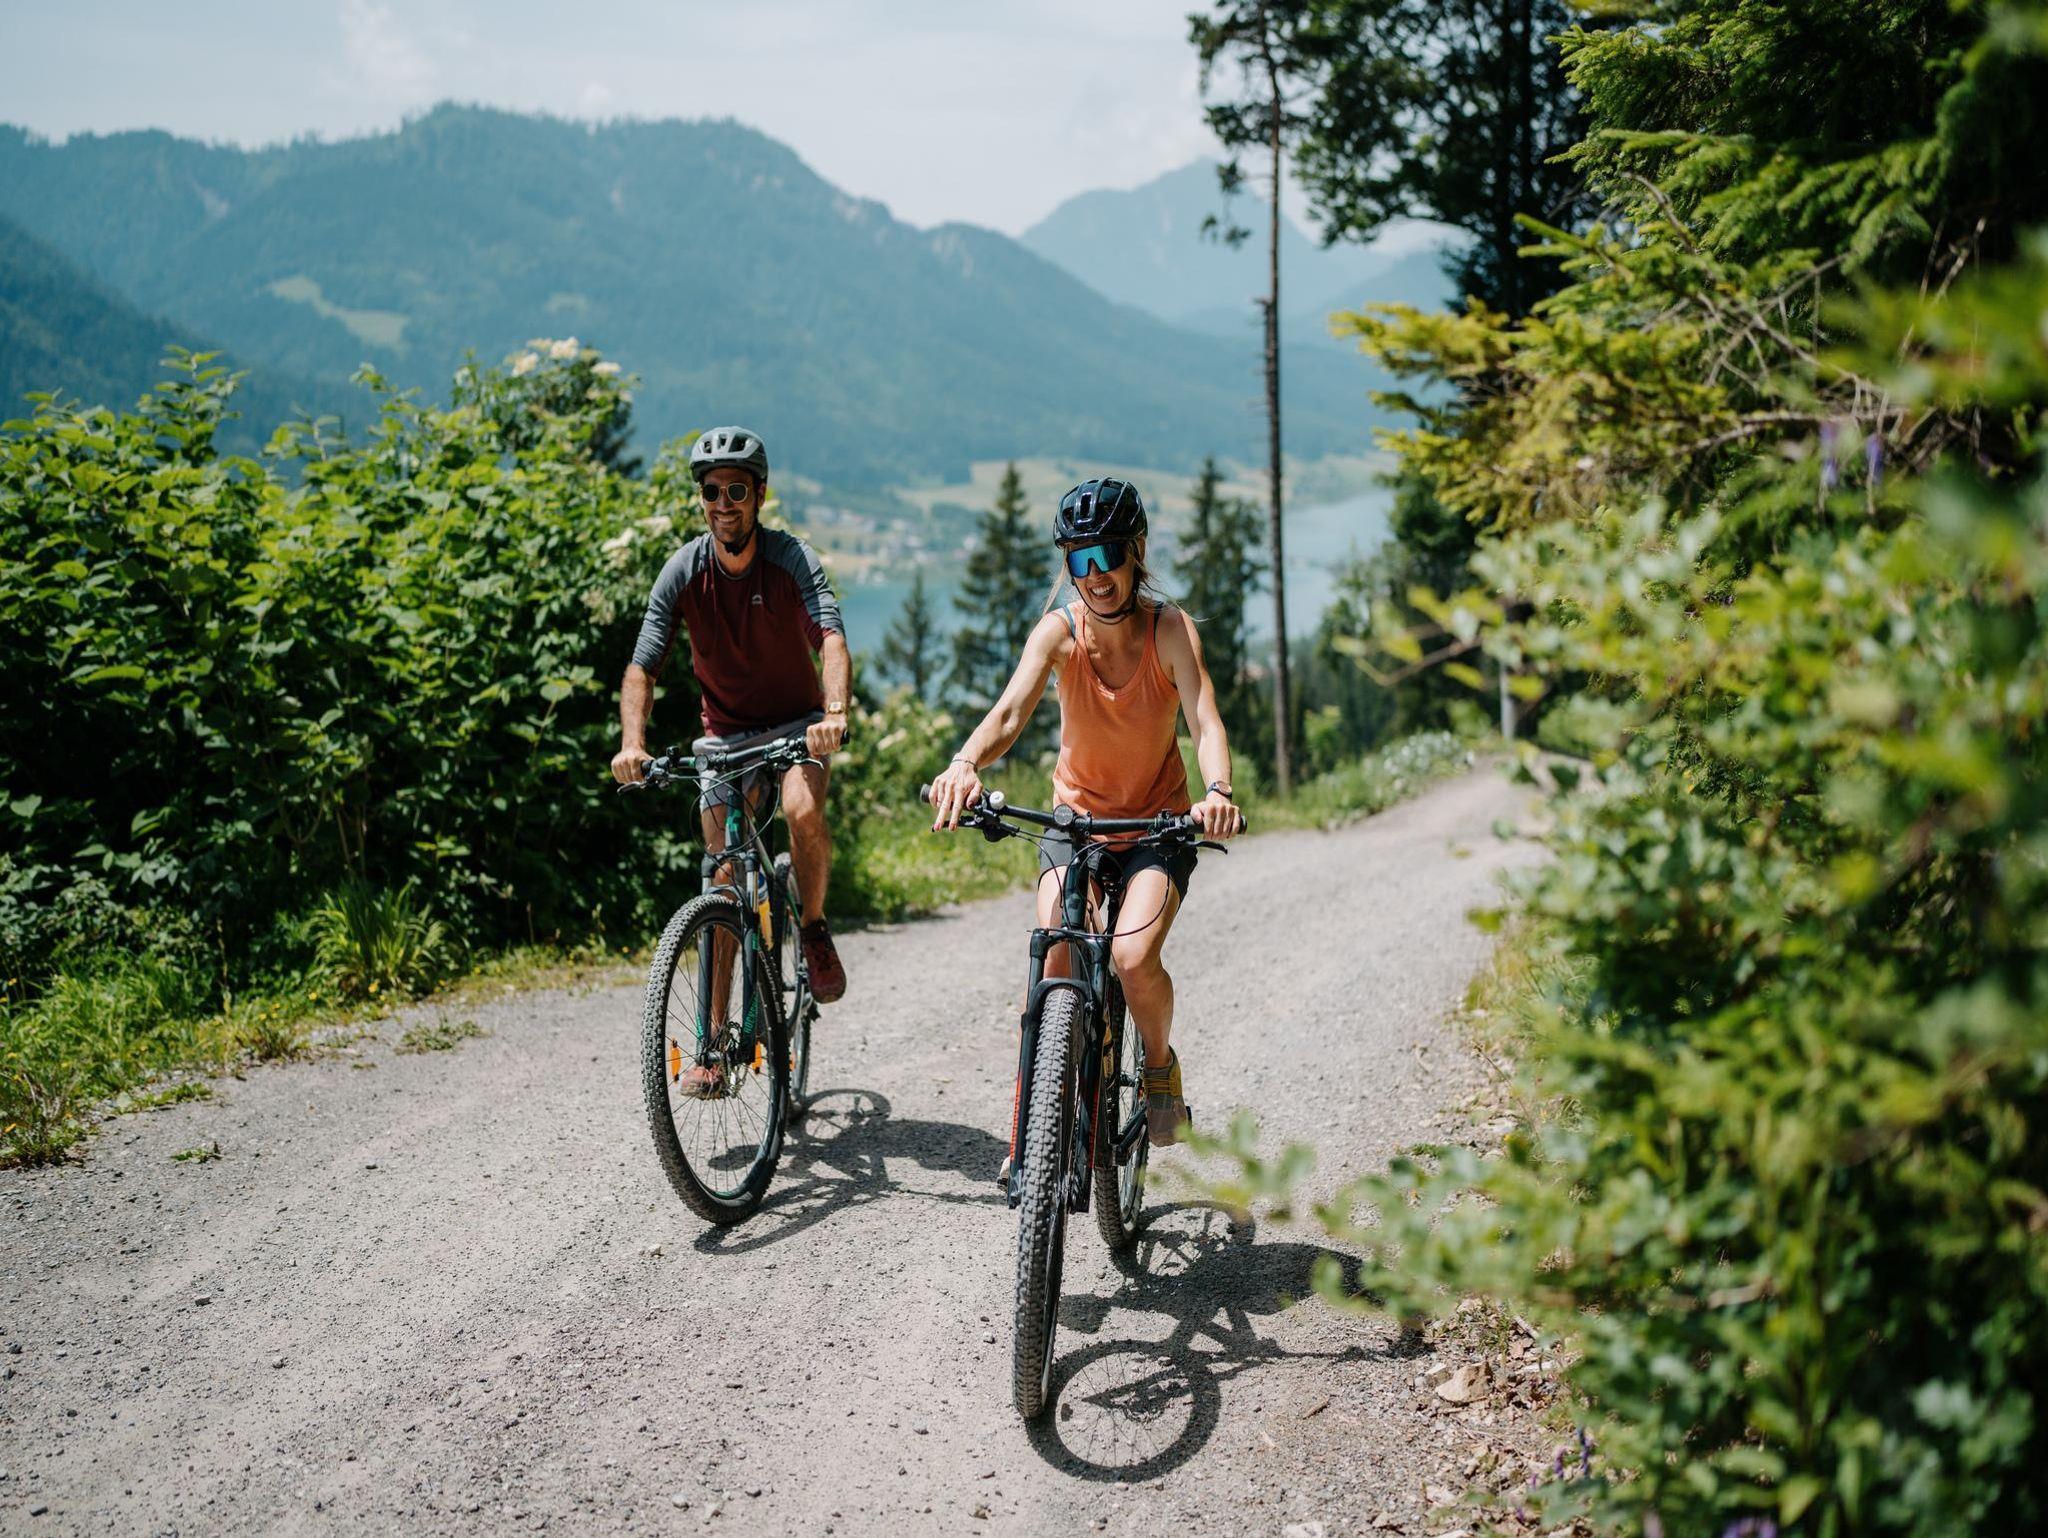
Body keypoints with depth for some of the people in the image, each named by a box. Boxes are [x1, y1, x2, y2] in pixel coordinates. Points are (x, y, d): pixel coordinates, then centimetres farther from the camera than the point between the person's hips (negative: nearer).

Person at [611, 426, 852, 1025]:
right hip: (727, 730, 2)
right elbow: (642, 667, -17)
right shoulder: (683, 572, -13)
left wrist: (835, 712, -51)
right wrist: (632, 742, -35)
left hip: (797, 720, -2)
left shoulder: (791, 558, -18)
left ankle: (813, 929, -4)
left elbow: (832, 638, -32)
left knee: (803, 811, -32)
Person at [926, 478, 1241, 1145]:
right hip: (1076, 812, 2)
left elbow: (1205, 720, -31)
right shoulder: (1058, 630, -15)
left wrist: (1217, 790, -53)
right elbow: (1011, 710, -30)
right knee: (1053, 965, -14)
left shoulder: (1170, 629, -18)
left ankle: (1161, 1065, 9)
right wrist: (964, 765, -52)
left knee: (1133, 956, -22)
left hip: (1158, 818, -2)